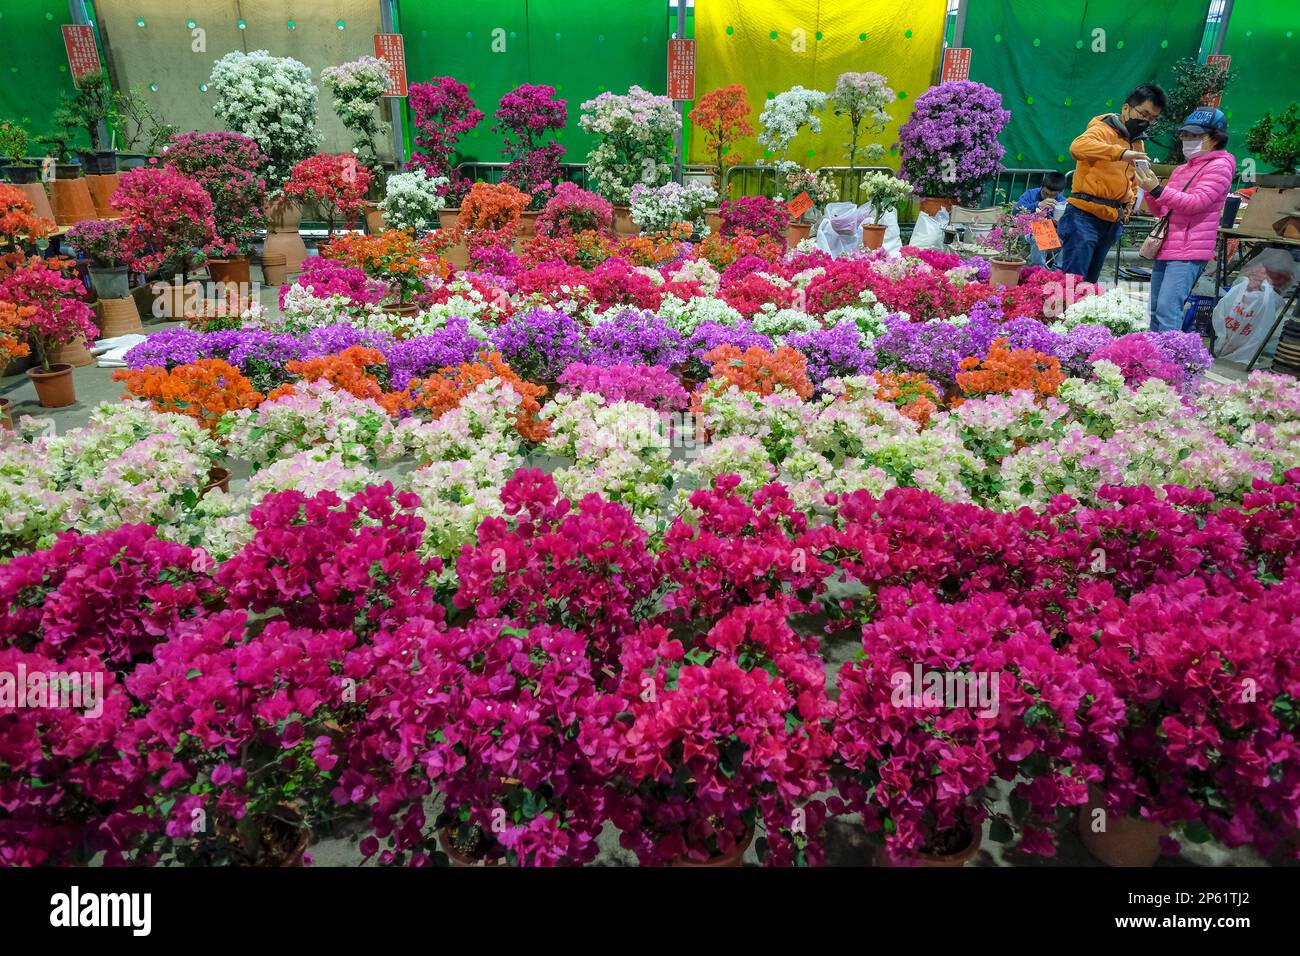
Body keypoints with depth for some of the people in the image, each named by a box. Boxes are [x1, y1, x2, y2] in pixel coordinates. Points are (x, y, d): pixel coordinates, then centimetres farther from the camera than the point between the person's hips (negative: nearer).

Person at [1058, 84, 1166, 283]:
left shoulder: (1138, 143, 19)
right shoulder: (1104, 129, -7)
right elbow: (1077, 146, -30)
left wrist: (1128, 207, 17)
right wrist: (1120, 152, -39)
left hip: (1112, 223, 8)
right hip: (1085, 216, -8)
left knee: (1089, 282, 11)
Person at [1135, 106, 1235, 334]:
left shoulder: (1219, 166, -1)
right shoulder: (1181, 170, 21)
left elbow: (1196, 203, -14)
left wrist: (1158, 190, -21)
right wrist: (1150, 191, 1)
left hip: (1188, 252, -8)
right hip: (1165, 248, 8)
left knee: (1167, 309, -20)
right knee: (1156, 311, 10)